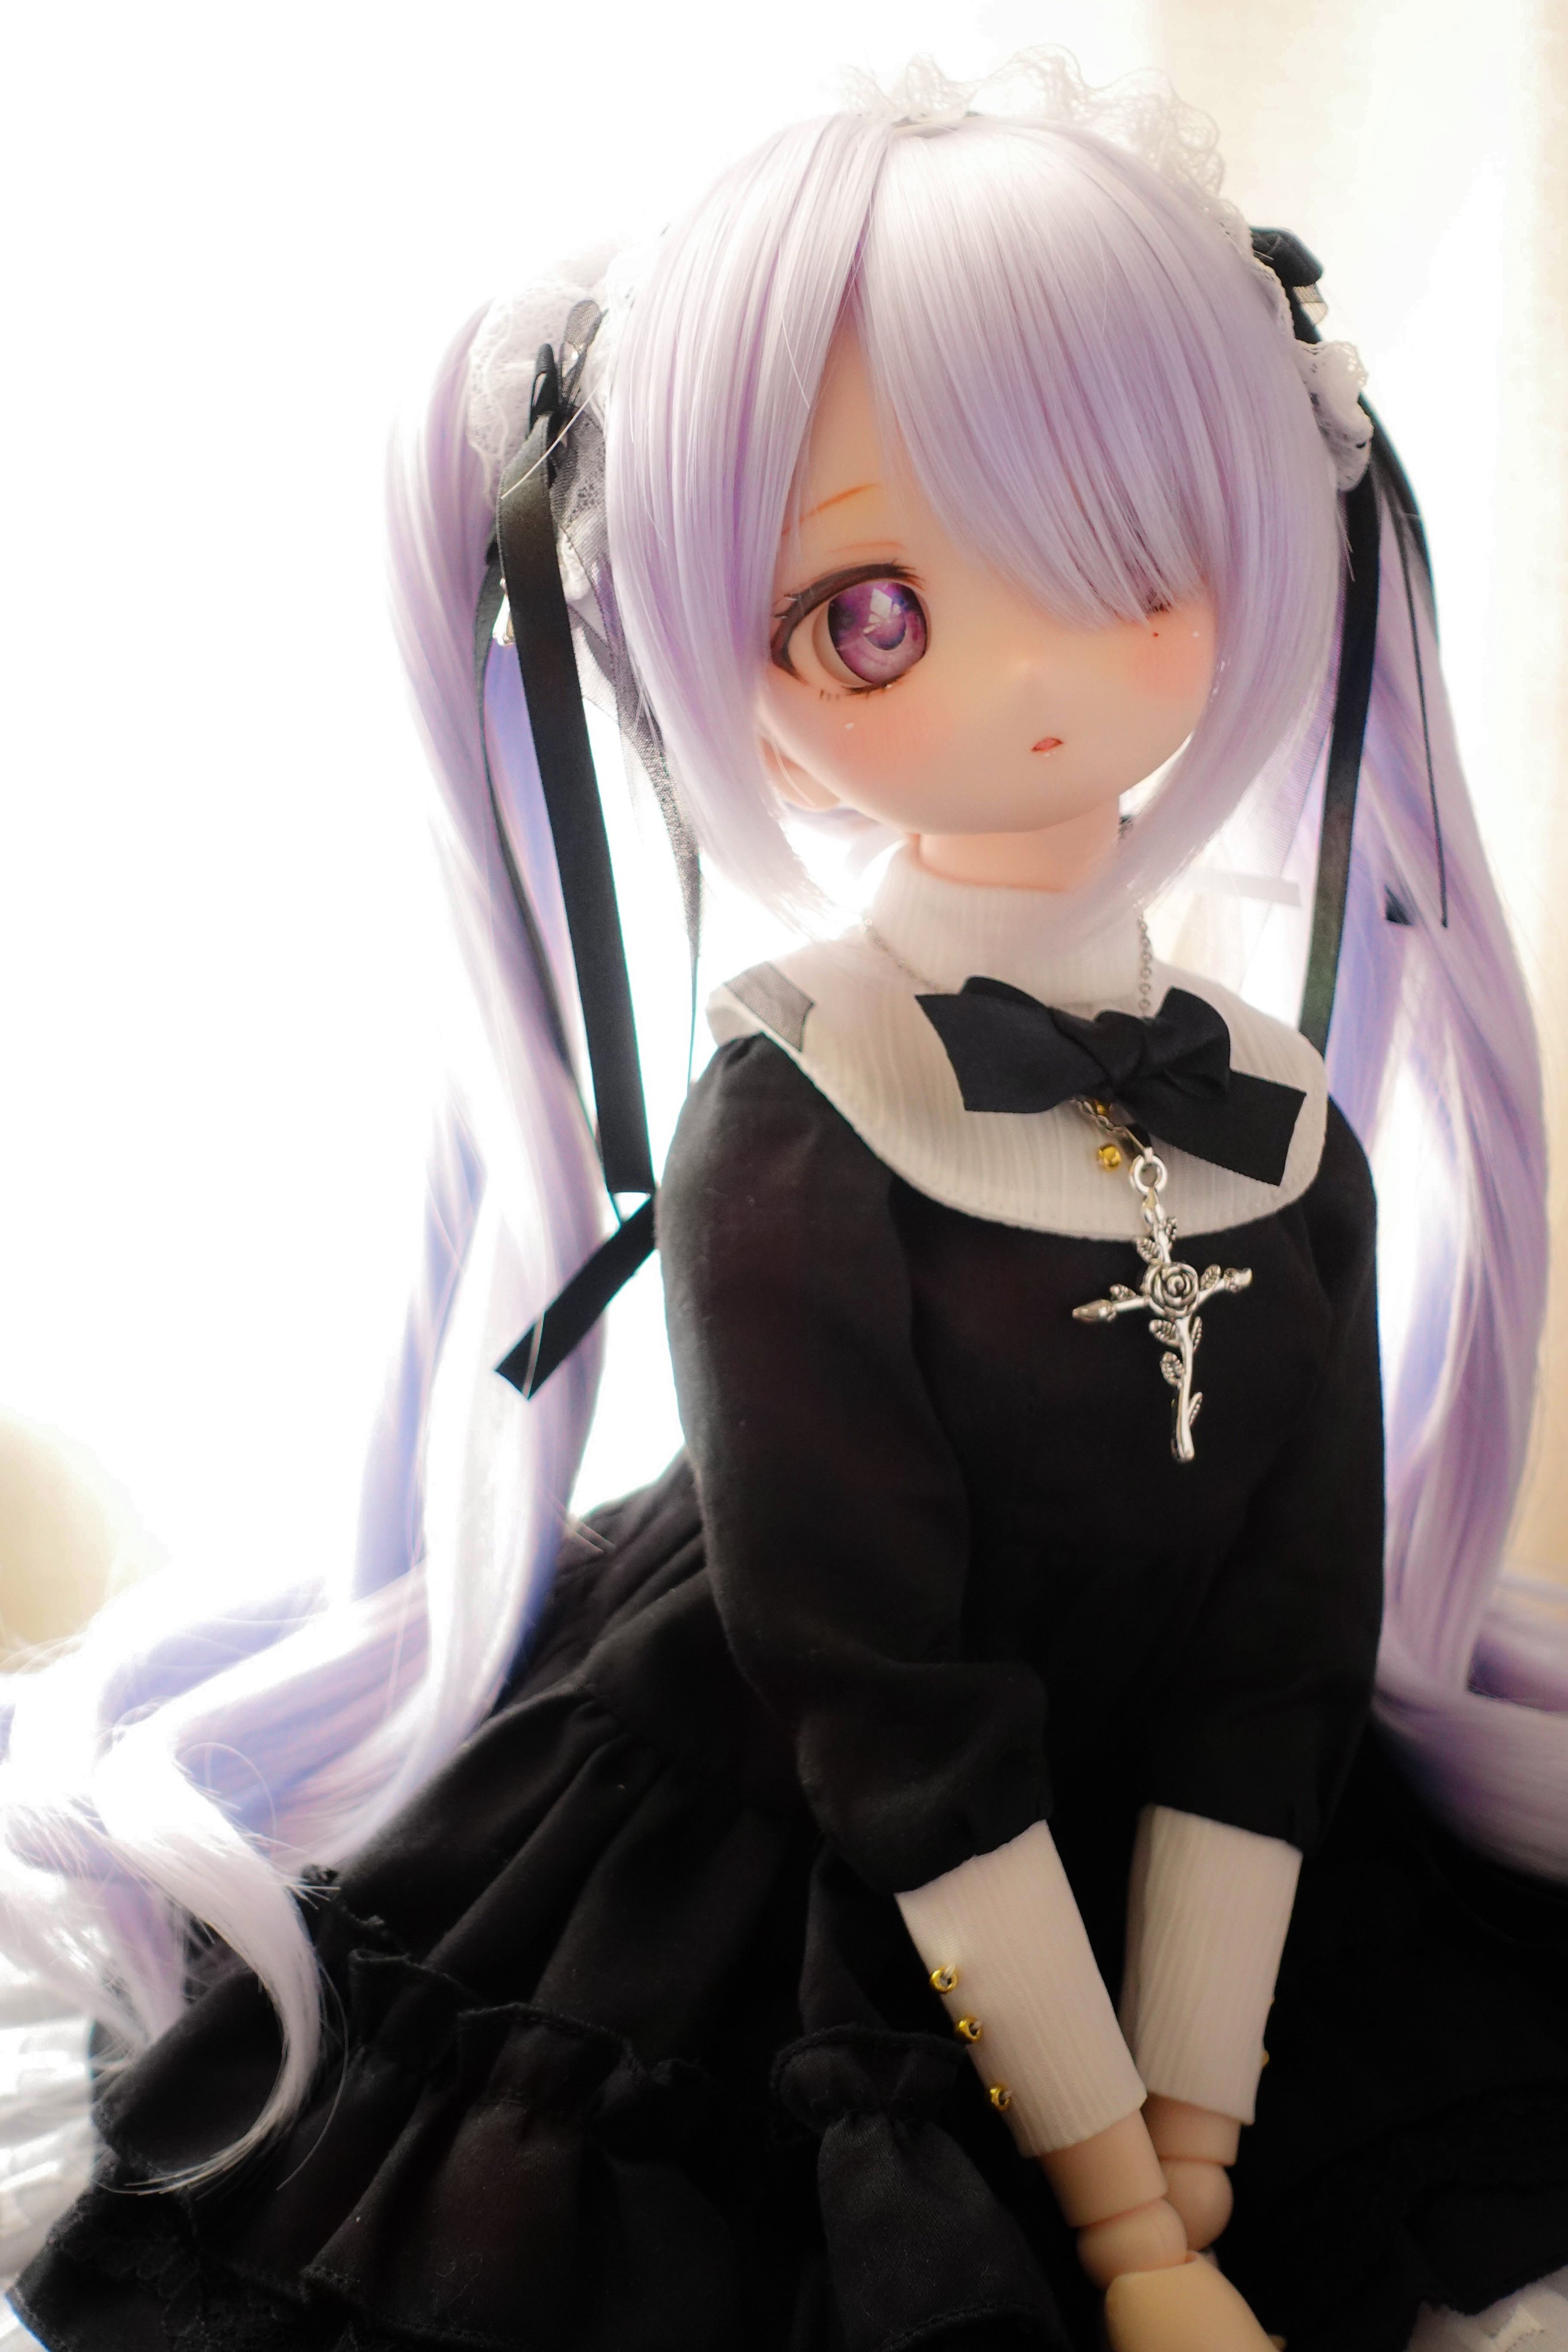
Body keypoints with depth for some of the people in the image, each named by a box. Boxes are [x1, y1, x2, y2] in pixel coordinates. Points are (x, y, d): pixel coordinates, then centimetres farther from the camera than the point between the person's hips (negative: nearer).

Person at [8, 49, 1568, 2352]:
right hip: (777, 1885, -4)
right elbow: (892, 1723, -21)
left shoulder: (1293, 1120, -8)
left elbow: (1280, 1656, -8)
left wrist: (1182, 2147, -12)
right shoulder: (789, 1146, -23)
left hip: (1188, 1906, 5)